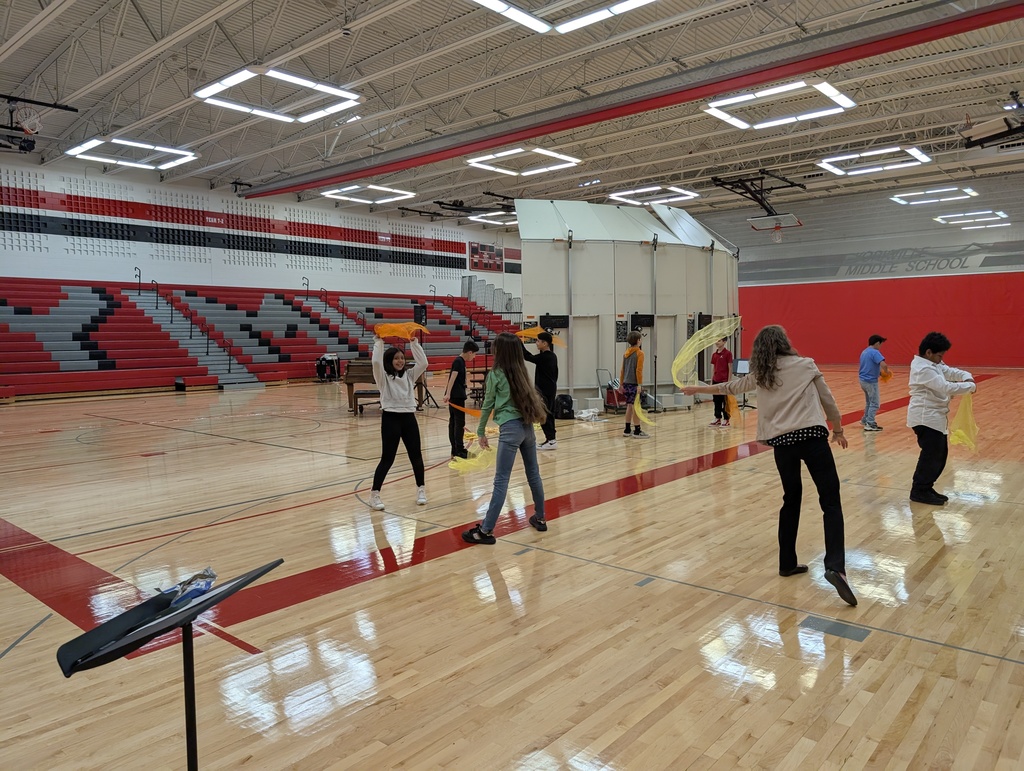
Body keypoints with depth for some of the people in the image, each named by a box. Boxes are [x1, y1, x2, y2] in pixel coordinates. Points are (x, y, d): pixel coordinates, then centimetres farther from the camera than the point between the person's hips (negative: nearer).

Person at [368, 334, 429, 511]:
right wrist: (378, 341, -13)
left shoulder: (409, 375, 11)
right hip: (390, 418, -4)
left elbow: (423, 363, -2)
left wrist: (414, 342, -3)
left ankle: (421, 489, 26)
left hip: (409, 417, 4)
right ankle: (374, 494, 10)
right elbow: (376, 362, -19)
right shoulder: (383, 377, -1)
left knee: (416, 455, 10)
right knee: (387, 458, -1)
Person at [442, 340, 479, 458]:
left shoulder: (460, 361, 16)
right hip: (457, 397, -9)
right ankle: (459, 451, -2)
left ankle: (455, 451, 14)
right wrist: (448, 393, -38)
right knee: (459, 423, -5)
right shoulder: (459, 362, -13)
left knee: (453, 422, 10)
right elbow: (453, 377, -26)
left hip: (454, 396, 9)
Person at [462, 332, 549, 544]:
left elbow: (487, 405, 4)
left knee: (501, 480, -8)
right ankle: (540, 518, 30)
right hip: (527, 426, 7)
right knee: (534, 474, 17)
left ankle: (486, 530, -6)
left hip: (511, 428, -6)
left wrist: (481, 432, 14)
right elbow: (530, 398, 12)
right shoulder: (521, 372, 13)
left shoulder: (496, 374, -2)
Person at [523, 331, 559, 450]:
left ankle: (551, 440, -8)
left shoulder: (544, 357, -18)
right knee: (549, 414, 12)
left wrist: (520, 344, -11)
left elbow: (529, 357, -20)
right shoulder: (552, 356, 11)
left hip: (544, 390, -10)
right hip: (551, 388, 10)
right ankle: (550, 439, 15)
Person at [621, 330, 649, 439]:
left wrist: (622, 383, 18)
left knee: (629, 406, 12)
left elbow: (622, 369, 13)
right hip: (634, 383, -7)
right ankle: (637, 431, -1)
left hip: (626, 383, 7)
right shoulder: (639, 353, -9)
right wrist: (639, 384, -15)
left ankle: (627, 430, 15)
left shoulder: (626, 353, 11)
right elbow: (639, 370, -15)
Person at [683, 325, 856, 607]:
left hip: (782, 441, 3)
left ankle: (787, 563, 25)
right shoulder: (806, 365, 8)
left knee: (791, 499, 19)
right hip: (812, 436, -3)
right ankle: (835, 566, -18)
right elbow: (827, 400, 13)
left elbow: (731, 386, 27)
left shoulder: (760, 375, 14)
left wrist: (698, 389, 42)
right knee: (831, 501, -3)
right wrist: (838, 429, 28)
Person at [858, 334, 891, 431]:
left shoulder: (864, 352, 12)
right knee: (874, 404, -2)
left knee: (869, 402, 23)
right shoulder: (875, 352, -16)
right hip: (871, 381, -9)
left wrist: (880, 372, 11)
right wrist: (886, 372, -8)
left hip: (863, 380, 9)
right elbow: (883, 365, -28)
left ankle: (865, 420, 32)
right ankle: (870, 424, -4)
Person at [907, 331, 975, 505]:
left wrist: (967, 377, -5)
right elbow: (946, 387, -25)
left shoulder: (932, 364, 12)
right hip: (925, 418, -11)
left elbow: (950, 371, 15)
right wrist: (970, 386, -13)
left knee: (940, 453, 15)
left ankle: (925, 488, 23)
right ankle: (919, 491, 5)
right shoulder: (923, 369, -21)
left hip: (934, 417, 11)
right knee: (931, 455, -6)